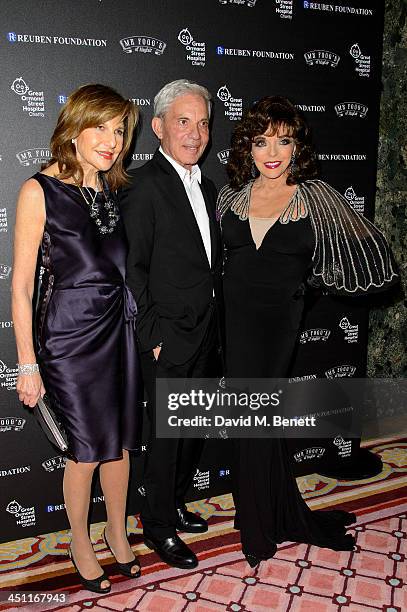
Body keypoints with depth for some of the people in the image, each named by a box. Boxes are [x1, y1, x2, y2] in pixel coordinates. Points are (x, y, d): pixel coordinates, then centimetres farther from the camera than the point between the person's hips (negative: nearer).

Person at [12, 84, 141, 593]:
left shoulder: (113, 188, 6)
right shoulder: (39, 190, -10)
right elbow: (21, 284, -10)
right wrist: (27, 363, -10)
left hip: (119, 325, 5)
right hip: (68, 331, -5)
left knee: (120, 441, 15)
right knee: (86, 449, 6)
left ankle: (116, 532, 39)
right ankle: (80, 543, 33)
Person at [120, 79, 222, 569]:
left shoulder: (208, 188, 12)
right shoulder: (143, 185, -13)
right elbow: (131, 268, -15)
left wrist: (216, 326, 10)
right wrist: (154, 334, -16)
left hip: (206, 337, 8)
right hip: (169, 341, -8)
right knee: (167, 434, 5)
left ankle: (175, 504, 39)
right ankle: (157, 526, 25)